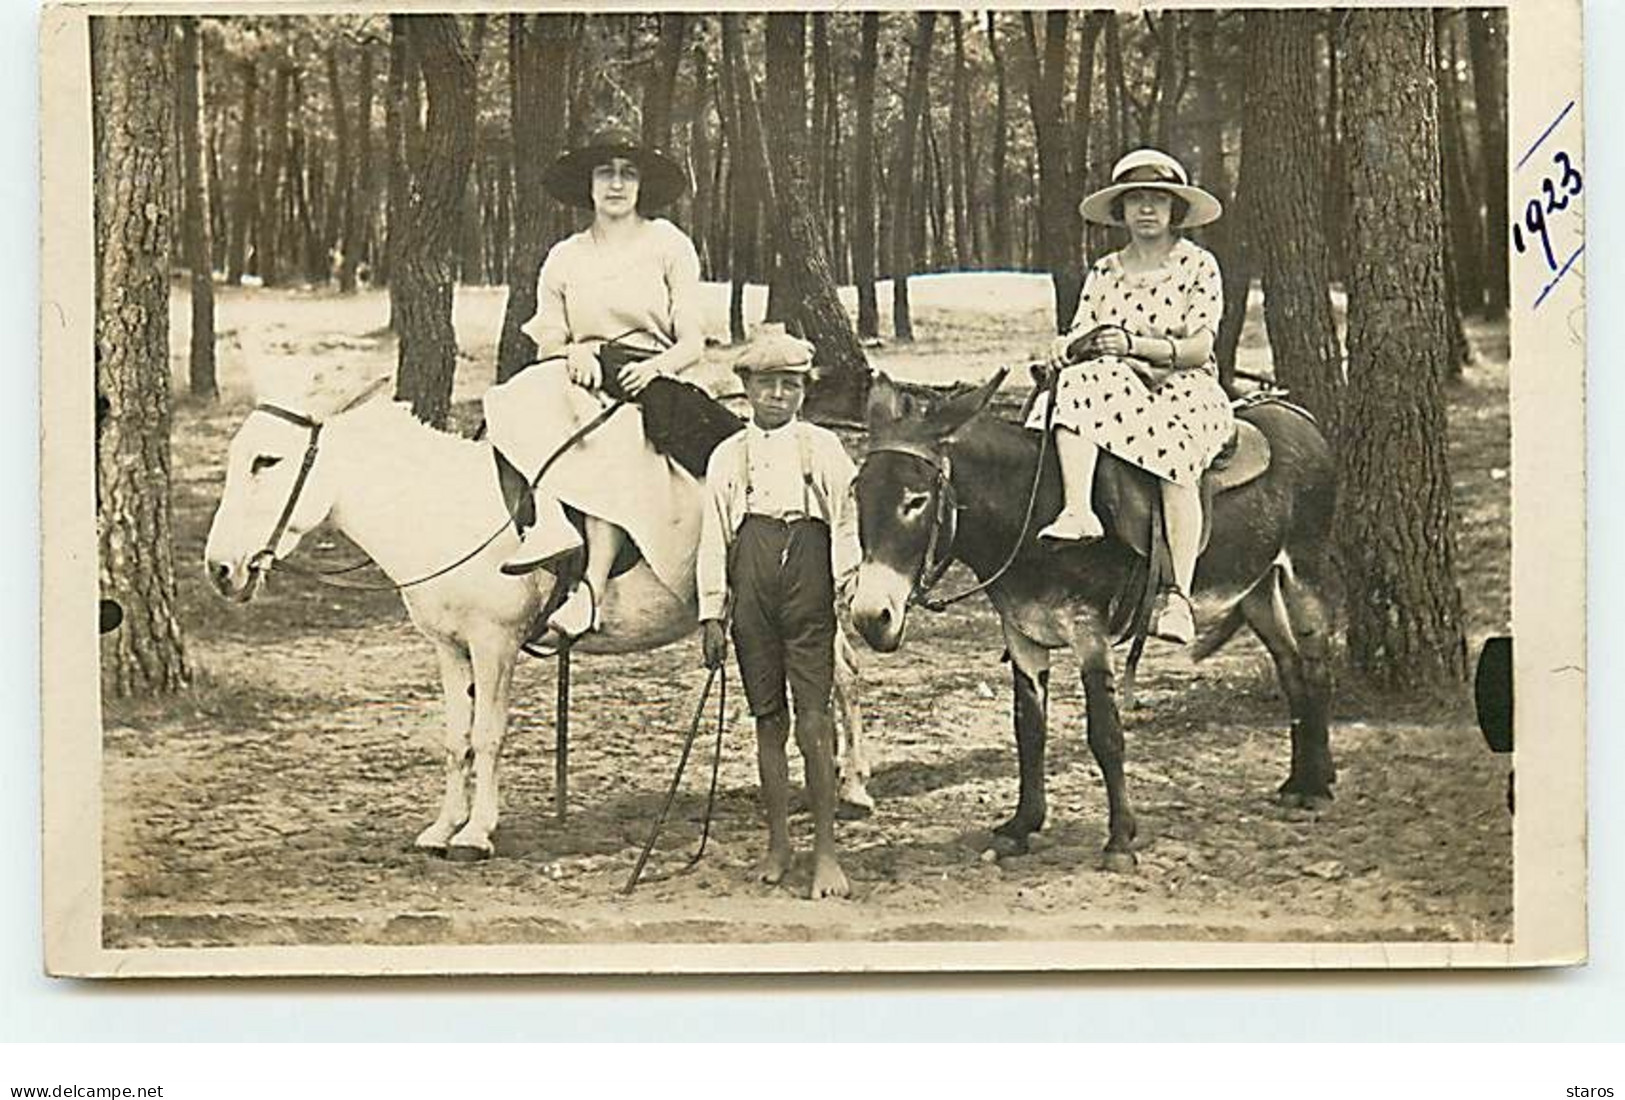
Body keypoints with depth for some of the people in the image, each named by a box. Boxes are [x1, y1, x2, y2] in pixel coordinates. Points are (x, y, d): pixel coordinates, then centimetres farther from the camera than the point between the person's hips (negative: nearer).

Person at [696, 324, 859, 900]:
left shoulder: (823, 448, 7)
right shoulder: (728, 456, 11)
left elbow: (846, 523, 5)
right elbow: (713, 537, 9)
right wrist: (712, 614, 4)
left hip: (809, 591, -2)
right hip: (752, 592, 2)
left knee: (813, 720, -7)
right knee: (768, 722, 7)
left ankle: (825, 849, -1)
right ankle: (777, 845, 17)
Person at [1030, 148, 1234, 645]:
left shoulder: (1198, 265, 5)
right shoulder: (1103, 273, 16)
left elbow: (1198, 347, -5)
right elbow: (1080, 334, 8)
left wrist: (1135, 344, -19)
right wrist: (1066, 347, -16)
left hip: (1184, 387, -3)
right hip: (1116, 387, 3)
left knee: (1174, 445, -36)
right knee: (1078, 386, -32)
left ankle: (1177, 596, -43)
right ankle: (1078, 510, -50)